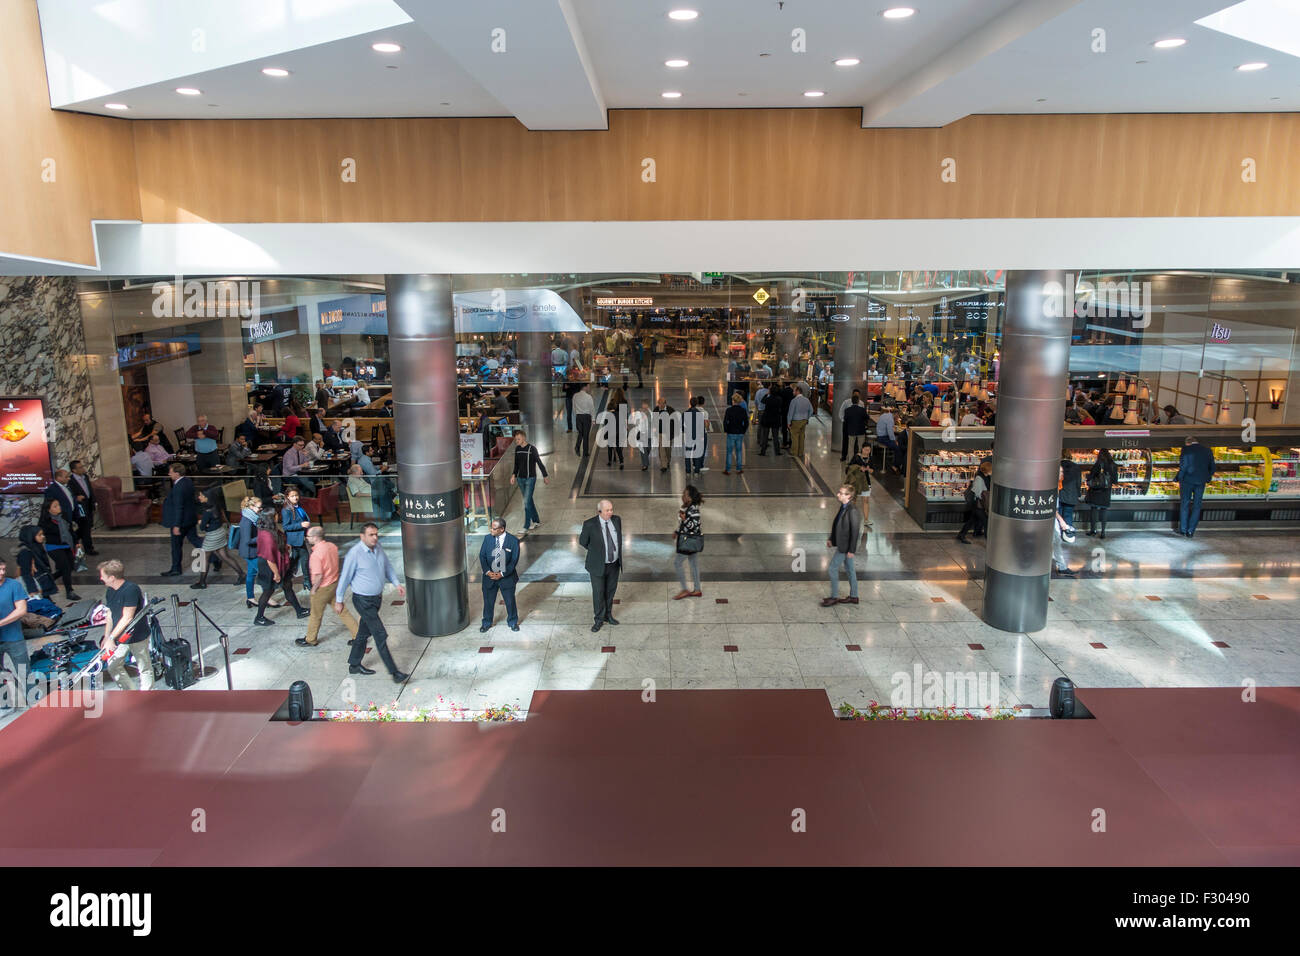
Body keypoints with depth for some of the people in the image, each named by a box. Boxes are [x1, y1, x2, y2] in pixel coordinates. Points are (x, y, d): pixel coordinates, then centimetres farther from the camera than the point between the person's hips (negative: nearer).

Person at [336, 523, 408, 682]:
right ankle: (394, 672, -5)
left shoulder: (378, 549, 1)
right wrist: (339, 601, -6)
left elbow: (388, 566, 17)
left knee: (364, 632, 20)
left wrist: (397, 583, 7)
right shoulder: (355, 553, -20)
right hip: (363, 601, -8)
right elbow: (345, 577, -12)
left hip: (377, 598, 8)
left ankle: (354, 665, 36)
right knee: (380, 635, -8)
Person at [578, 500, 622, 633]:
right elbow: (583, 541, -3)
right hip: (598, 565, -4)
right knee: (598, 593, 4)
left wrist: (617, 554, 12)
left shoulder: (617, 520, -5)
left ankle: (608, 615, 35)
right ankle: (599, 620, 20)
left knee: (610, 591, 17)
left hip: (614, 564, 4)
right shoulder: (590, 524, -19)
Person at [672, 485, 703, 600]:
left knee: (677, 562, -2)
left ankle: (684, 590, 7)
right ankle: (697, 590, 25)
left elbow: (694, 526, -26)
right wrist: (677, 532, 20)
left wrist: (684, 518, -32)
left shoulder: (693, 510, -24)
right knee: (694, 563, 15)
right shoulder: (685, 506, 5)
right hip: (690, 540, 10)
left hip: (690, 541, -10)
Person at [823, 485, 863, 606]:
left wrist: (851, 550, -19)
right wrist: (831, 539, 13)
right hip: (842, 544, 9)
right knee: (850, 569, 17)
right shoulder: (843, 507, 4)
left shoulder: (852, 511, -24)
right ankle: (853, 596, 28)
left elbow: (855, 531, -22)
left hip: (846, 546, -9)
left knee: (833, 569, -1)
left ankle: (834, 597, 11)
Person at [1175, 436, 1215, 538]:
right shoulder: (1207, 451, 7)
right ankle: (1190, 531, 8)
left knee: (1184, 504, 9)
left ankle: (1183, 530, 11)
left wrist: (1178, 478, -2)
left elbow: (1183, 466, -13)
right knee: (1196, 506, 9)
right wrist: (1207, 479, 23)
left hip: (1187, 480, -3)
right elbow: (1212, 468, 10)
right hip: (1201, 482, 3)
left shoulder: (1186, 449, -7)